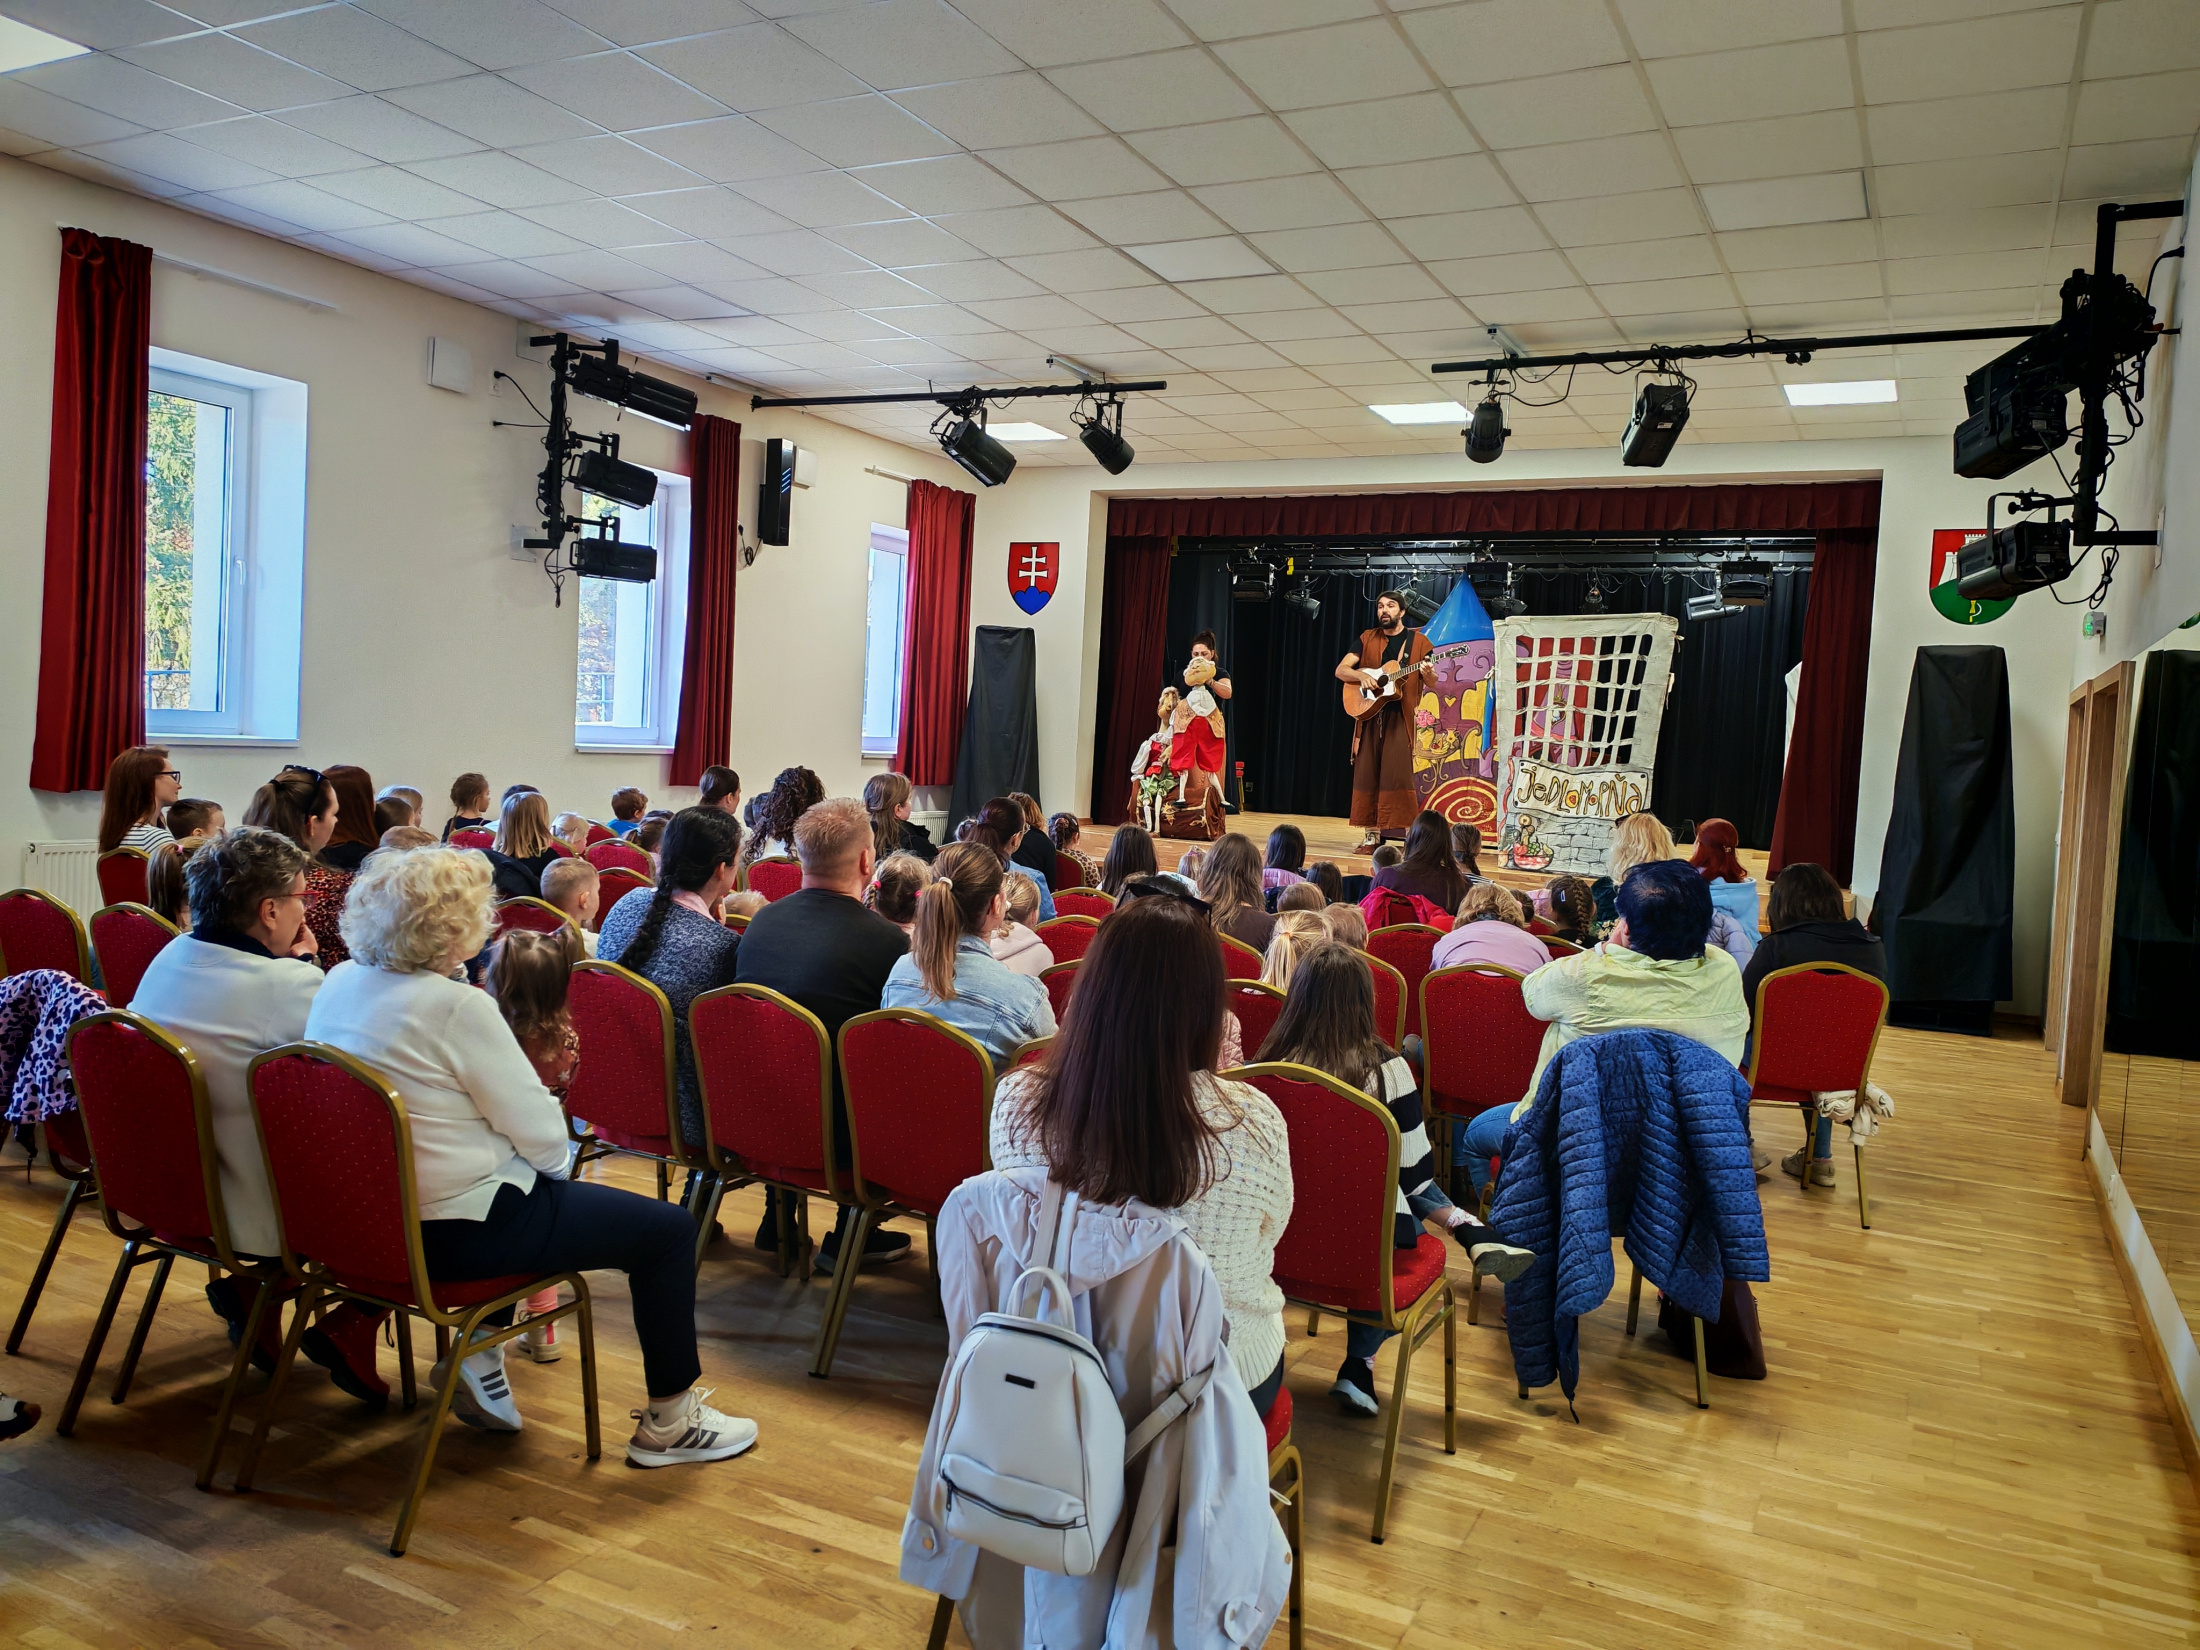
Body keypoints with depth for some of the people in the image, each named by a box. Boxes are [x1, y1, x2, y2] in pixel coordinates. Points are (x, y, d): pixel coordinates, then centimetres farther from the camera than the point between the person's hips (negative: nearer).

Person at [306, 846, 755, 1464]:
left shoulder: (336, 986, 1)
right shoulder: (457, 1007, -24)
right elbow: (543, 1135, -19)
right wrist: (557, 1158, 4)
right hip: (457, 1234, -9)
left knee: (523, 1185, 37)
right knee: (670, 1228, 0)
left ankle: (479, 1356, 34)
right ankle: (668, 1422, 10)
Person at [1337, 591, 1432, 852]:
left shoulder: (1418, 641, 5)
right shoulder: (1367, 639, 11)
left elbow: (1433, 683, 1)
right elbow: (1340, 670, 5)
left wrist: (1428, 673, -22)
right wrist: (1362, 675, -14)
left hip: (1400, 715, -3)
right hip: (1369, 713, 3)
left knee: (1398, 773, -12)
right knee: (1367, 772, 1)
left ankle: (1412, 833, -9)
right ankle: (1372, 834, 6)